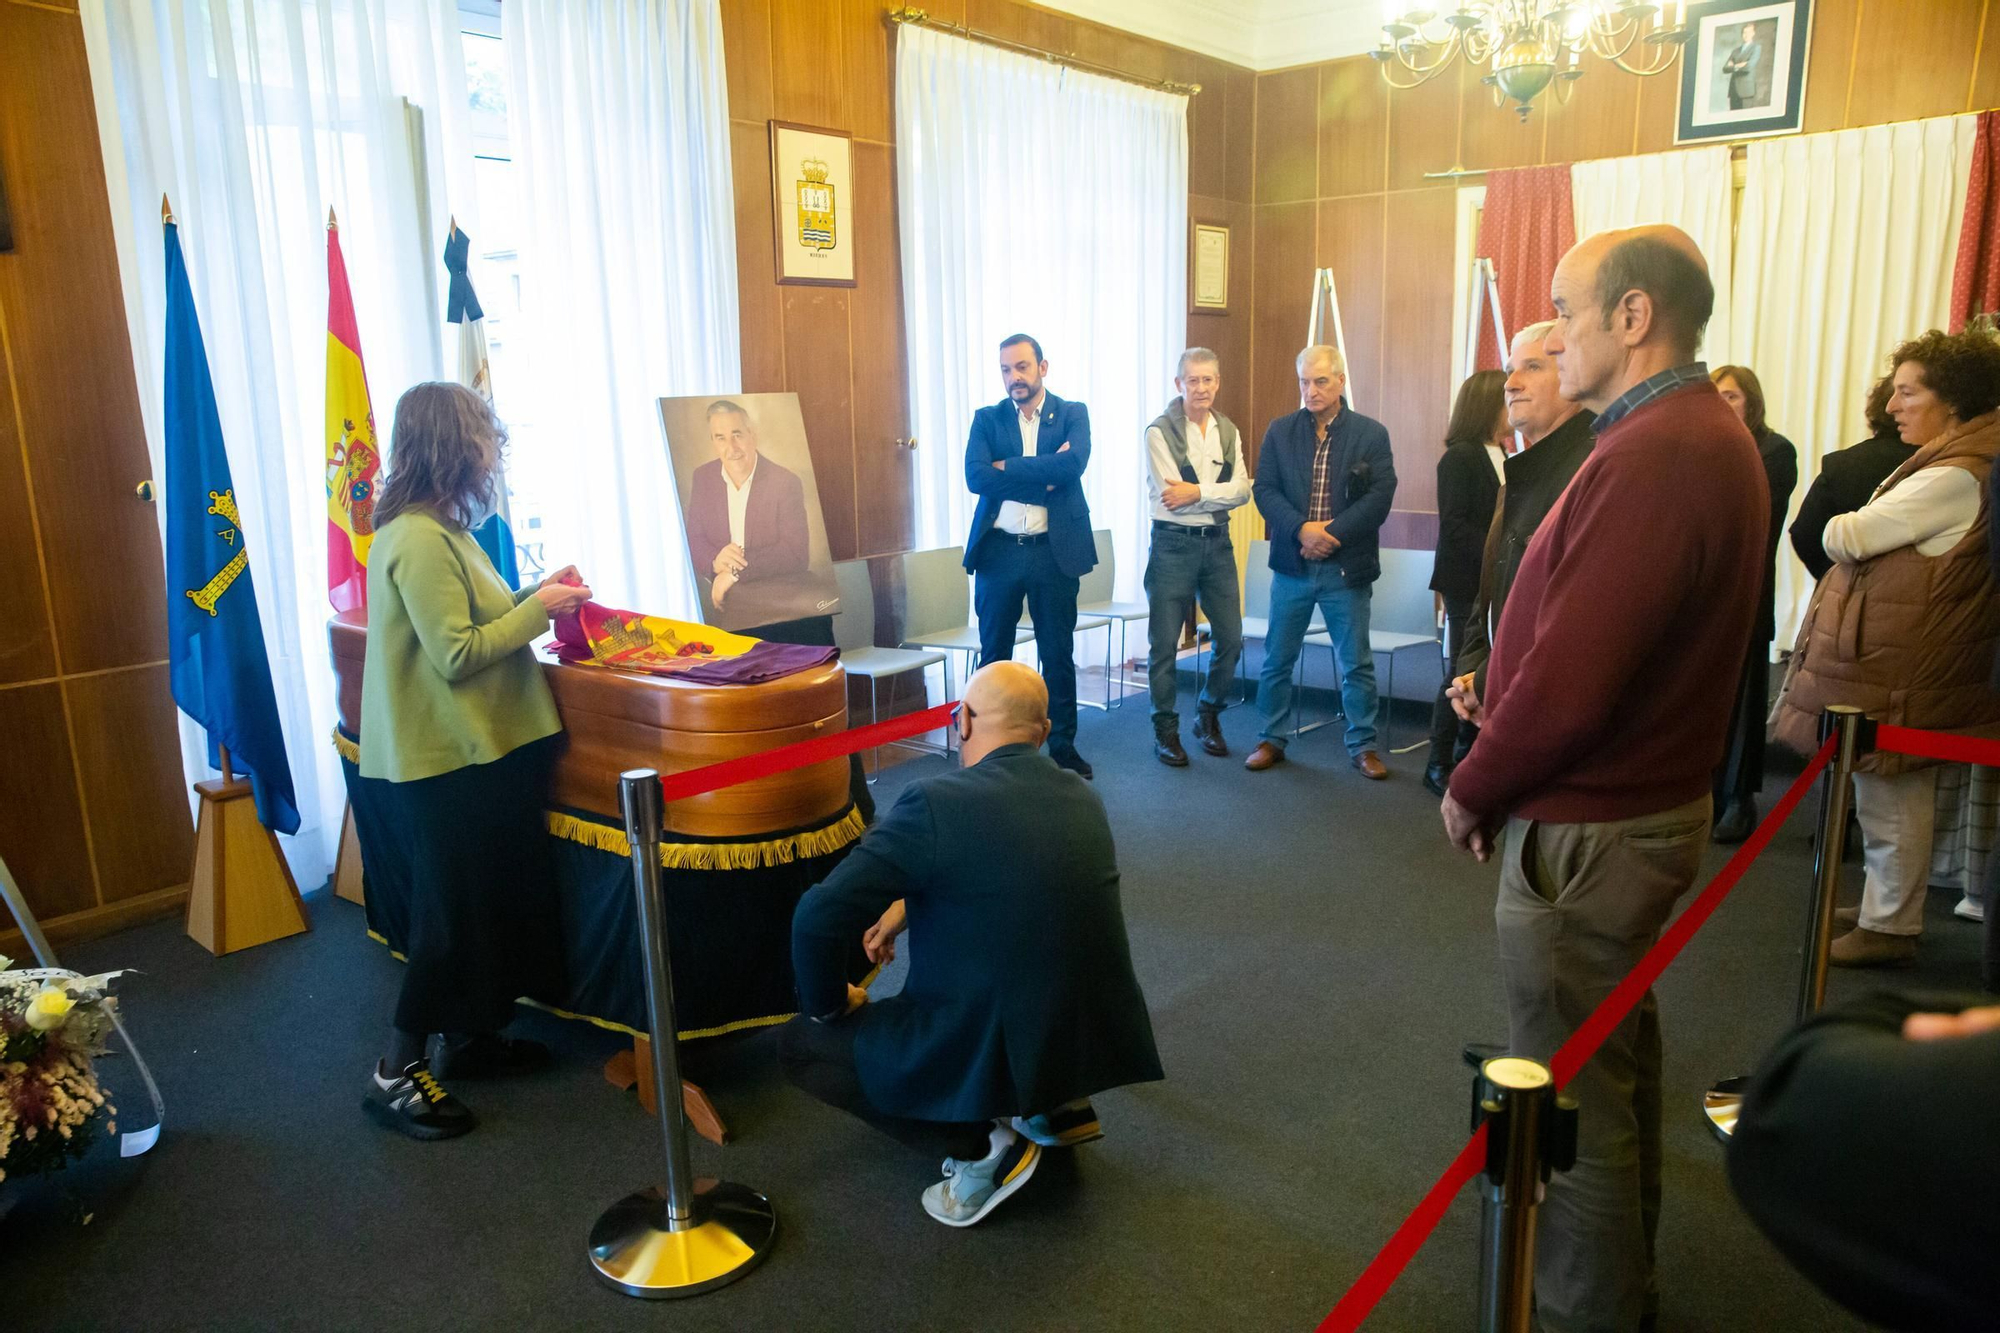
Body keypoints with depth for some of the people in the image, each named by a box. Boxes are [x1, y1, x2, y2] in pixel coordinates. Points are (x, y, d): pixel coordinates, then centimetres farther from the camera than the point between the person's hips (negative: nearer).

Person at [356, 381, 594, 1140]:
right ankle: (396, 1074, 14)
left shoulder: (437, 530, 11)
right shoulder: (418, 541, -20)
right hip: (444, 763, -10)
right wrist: (536, 611, -15)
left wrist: (533, 598, 4)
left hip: (476, 753, 10)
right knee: (450, 914, 0)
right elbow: (456, 654, -23)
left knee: (488, 903, 19)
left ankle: (465, 1036, 34)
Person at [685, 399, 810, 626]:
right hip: (716, 604, 3)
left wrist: (735, 572, -19)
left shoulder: (786, 482, -7)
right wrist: (715, 561, -15)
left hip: (775, 608, -2)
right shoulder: (701, 478, 7)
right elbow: (693, 539, 9)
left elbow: (796, 553, -13)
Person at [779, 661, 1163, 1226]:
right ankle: (1058, 1105, 20)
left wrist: (829, 1007, 0)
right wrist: (908, 907, 24)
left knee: (799, 1042, 11)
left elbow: (819, 918, -18)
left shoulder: (935, 803, -17)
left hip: (994, 1055, -7)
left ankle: (980, 1147, 1)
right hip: (1096, 1038, 7)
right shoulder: (1084, 799, 4)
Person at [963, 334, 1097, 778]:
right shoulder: (987, 419, 5)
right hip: (999, 552, 1)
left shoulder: (1072, 414, 3)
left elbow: (1073, 464, -17)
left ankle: (1063, 746, 21)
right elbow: (975, 476, -12)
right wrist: (1044, 473, -15)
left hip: (1054, 551, -1)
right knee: (994, 655, 9)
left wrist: (1008, 467, -13)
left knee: (1058, 655, 9)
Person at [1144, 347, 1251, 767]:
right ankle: (1165, 731, 13)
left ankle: (1209, 718, 27)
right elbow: (1171, 493, -15)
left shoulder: (1228, 431, 9)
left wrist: (1197, 492, -14)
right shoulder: (1160, 431, -7)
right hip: (1173, 543, -5)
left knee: (1230, 638, 7)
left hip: (1217, 543, 5)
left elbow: (1242, 490, -3)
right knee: (1164, 643, 0)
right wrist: (1216, 493, -9)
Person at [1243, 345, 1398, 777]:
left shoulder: (1371, 434, 0)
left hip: (1347, 567, -2)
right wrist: (1302, 529, -17)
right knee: (1277, 659, 8)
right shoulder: (1280, 431, 5)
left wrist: (1333, 534, -17)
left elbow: (1380, 496, -8)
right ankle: (1273, 740, 22)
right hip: (1292, 564, 2)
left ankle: (1362, 746, 19)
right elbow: (1264, 489, -2)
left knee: (1356, 664, 6)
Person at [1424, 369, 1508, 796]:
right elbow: (1455, 525, -14)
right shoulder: (1460, 457, -7)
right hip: (1467, 583, -6)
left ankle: (1467, 757, 16)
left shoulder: (1502, 458, 13)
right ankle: (1439, 765, 8)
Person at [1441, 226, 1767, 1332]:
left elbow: (1568, 685, -28)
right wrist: (1502, 688, 9)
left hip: (1588, 831, -11)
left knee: (1572, 1096, 4)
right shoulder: (1710, 435, 8)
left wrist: (1474, 790, -12)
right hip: (1652, 799, 11)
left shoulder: (1650, 460, -25)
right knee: (1622, 1045, 25)